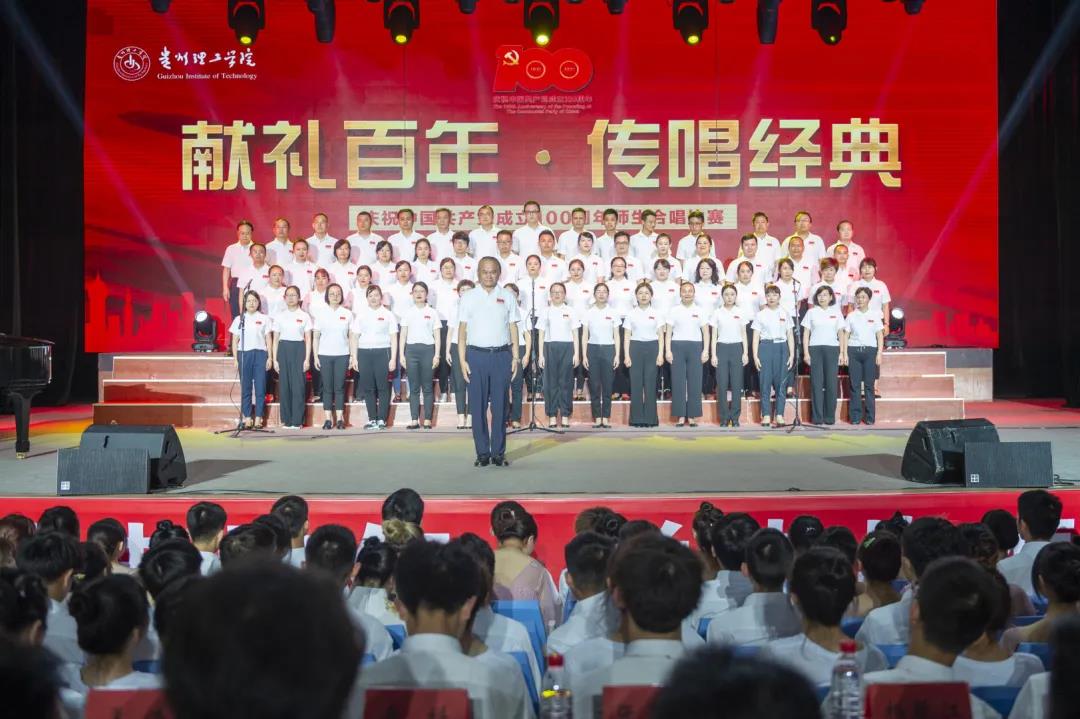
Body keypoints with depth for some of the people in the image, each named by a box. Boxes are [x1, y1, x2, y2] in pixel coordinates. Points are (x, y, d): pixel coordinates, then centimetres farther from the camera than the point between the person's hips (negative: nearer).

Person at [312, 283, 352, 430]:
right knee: (327, 387, 1)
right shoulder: (321, 314, 6)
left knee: (339, 387, 1)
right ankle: (328, 419, 4)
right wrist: (315, 356, 0)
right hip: (325, 355, 0)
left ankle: (340, 419, 4)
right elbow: (315, 337, 7)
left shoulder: (347, 314, 5)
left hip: (342, 355, 0)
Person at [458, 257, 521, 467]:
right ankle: (482, 452, 5)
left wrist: (515, 356, 2)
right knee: (478, 406, 0)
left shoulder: (507, 297, 10)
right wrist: (462, 360, -2)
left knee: (500, 406, 1)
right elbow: (462, 331, 6)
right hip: (476, 355, 0)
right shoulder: (468, 298, 8)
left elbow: (513, 328, 9)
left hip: (501, 355, 0)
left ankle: (498, 452, 7)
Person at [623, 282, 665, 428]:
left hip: (652, 348, 0)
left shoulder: (656, 314, 6)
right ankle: (637, 418, 6)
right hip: (636, 348, 0)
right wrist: (626, 355, -5)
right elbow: (626, 336, 4)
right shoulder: (631, 314, 6)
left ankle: (650, 418, 5)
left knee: (650, 383, -1)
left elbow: (660, 336, 4)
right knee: (636, 384, 0)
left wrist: (660, 354, -5)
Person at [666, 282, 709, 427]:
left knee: (695, 382, -1)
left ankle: (692, 416, 4)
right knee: (678, 382, -2)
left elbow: (706, 332, 7)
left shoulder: (700, 311, 9)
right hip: (677, 346, -1)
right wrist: (667, 350, -5)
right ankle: (680, 416, 2)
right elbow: (668, 331, 4)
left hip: (695, 347, 1)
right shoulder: (674, 310, 7)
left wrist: (706, 350, -2)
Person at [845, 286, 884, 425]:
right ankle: (855, 416, 3)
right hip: (854, 351, 1)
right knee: (855, 385, -1)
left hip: (870, 351, -1)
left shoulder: (875, 316, 6)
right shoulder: (851, 316, 8)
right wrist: (844, 353, -2)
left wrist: (879, 353, -4)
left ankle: (869, 416, 4)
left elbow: (880, 336, 5)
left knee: (869, 385, -1)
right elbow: (846, 335, 7)